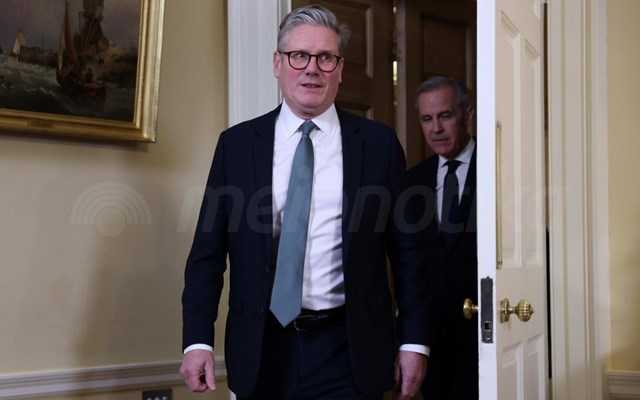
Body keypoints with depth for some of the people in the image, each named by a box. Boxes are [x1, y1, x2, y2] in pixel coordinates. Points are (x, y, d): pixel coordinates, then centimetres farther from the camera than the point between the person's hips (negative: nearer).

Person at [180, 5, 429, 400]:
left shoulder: (378, 143, 1)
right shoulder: (236, 144, 3)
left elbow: (406, 251, 3)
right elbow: (207, 251, 2)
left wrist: (413, 341, -1)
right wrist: (198, 339, -6)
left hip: (348, 351, -1)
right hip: (261, 349, 1)